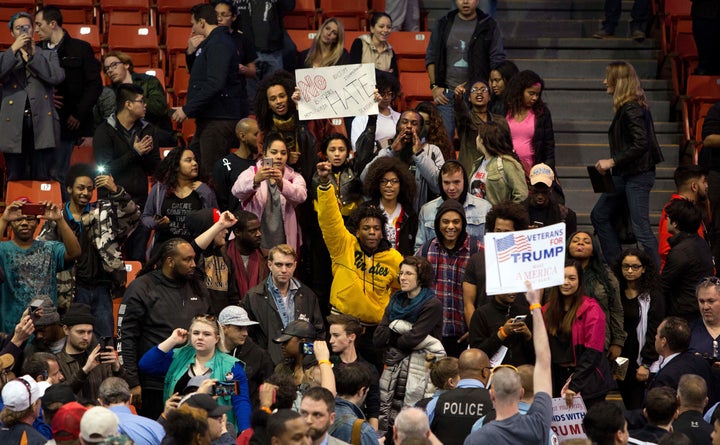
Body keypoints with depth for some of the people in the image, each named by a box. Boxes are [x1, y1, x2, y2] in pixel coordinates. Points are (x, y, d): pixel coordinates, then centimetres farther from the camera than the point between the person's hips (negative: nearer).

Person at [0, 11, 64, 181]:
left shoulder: (48, 55, 16)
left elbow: (58, 77, -3)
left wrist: (33, 56, -5)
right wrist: (14, 49, -10)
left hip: (41, 123, 0)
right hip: (14, 124, 1)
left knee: (43, 179, -3)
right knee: (16, 180, 1)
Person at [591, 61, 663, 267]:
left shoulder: (631, 109, -18)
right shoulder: (627, 107, 11)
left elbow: (641, 144, -25)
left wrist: (612, 161, -21)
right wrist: (612, 163, 13)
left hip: (637, 175, -11)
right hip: (625, 174, 11)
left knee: (641, 227, -8)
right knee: (599, 215, 16)